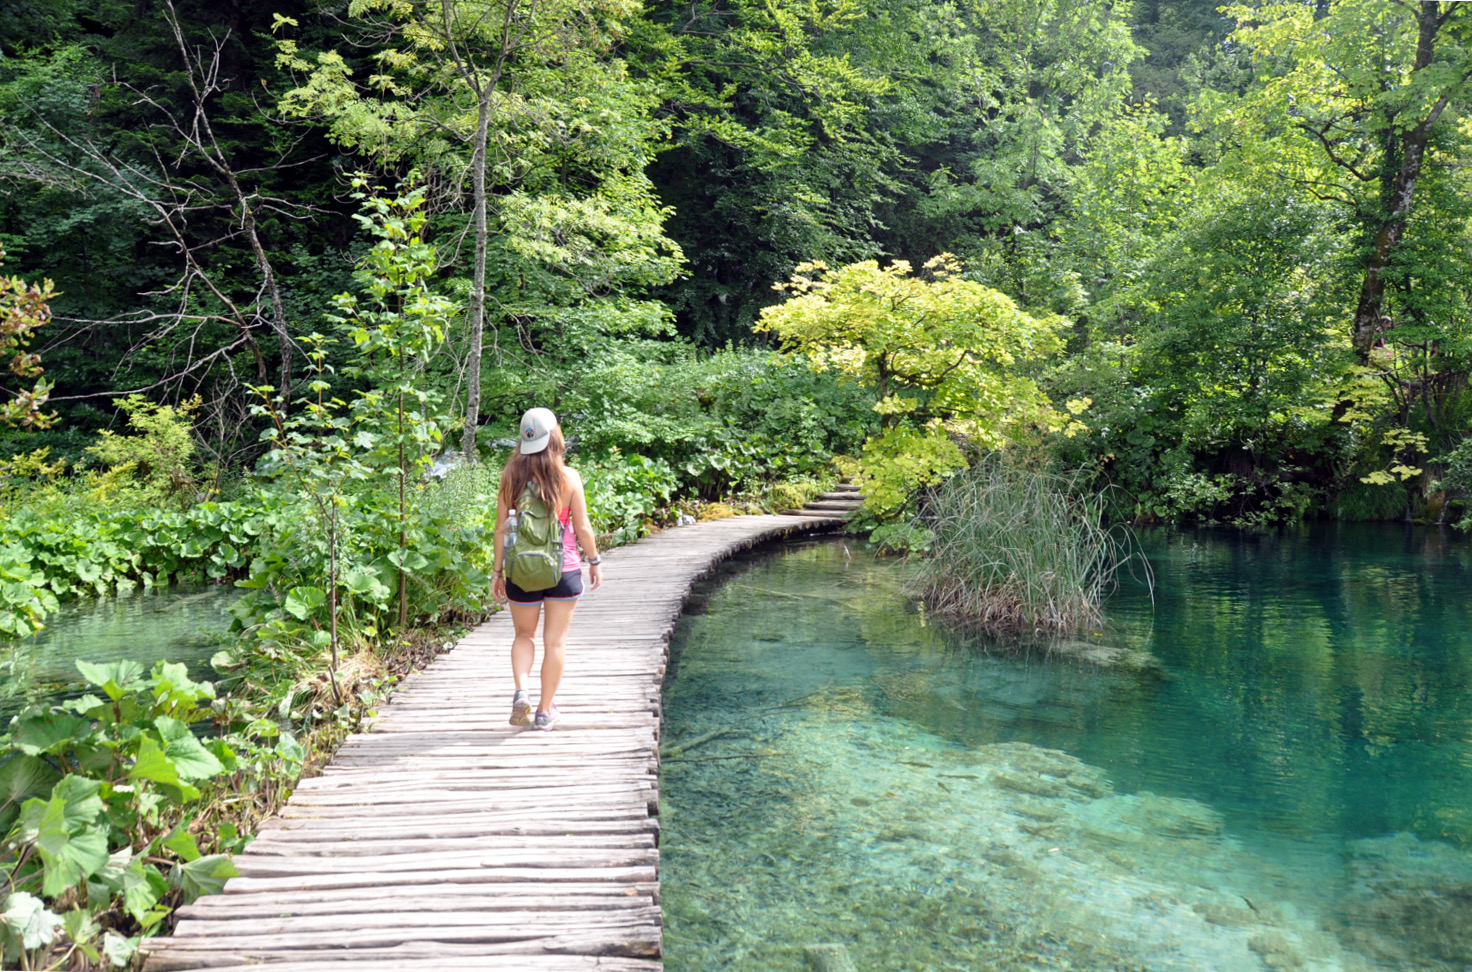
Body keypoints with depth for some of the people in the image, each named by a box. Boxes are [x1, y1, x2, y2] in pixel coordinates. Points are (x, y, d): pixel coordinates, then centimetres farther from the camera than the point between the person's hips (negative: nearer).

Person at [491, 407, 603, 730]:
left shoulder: (510, 476, -3)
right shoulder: (568, 476, -8)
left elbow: (501, 528, -1)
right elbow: (582, 527, -5)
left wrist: (498, 571, 7)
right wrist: (595, 562, 9)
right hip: (563, 570, -1)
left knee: (524, 635, 20)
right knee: (554, 642, 9)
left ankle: (521, 692, -1)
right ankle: (545, 710, 16)